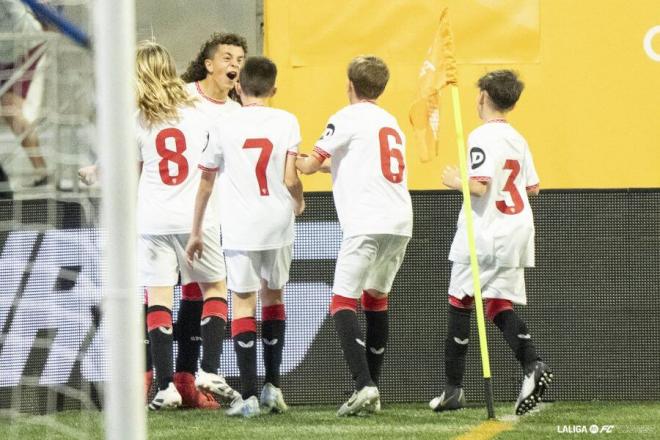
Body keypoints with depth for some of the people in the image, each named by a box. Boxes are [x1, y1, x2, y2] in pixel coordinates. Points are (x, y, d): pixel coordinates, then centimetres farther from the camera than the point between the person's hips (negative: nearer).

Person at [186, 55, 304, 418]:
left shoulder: (226, 126, 0)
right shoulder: (286, 122, -1)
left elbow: (206, 184, 6)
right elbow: (290, 179, -7)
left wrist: (196, 232, 17)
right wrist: (298, 202, 16)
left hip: (240, 226, -2)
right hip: (278, 223, 2)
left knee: (243, 303, -1)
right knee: (273, 296, 19)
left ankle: (248, 396, -8)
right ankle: (272, 385, 19)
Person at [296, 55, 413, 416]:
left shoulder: (348, 117, 0)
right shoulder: (390, 122, 23)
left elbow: (309, 165, 1)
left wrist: (296, 158, 22)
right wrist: (331, 163, 45)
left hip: (367, 222, -8)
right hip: (401, 222, 8)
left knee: (343, 302, -8)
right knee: (376, 299, 19)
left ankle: (364, 385, -24)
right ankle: (372, 390, 19)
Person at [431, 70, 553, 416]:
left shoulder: (481, 137, -12)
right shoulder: (517, 140, 11)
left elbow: (479, 186, -22)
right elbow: (533, 187, 17)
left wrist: (455, 181, -3)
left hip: (483, 235, -7)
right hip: (517, 232, 7)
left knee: (460, 304, 3)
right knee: (500, 305, 7)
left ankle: (453, 388, 5)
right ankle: (532, 365, -18)